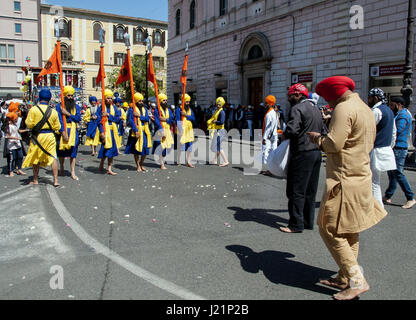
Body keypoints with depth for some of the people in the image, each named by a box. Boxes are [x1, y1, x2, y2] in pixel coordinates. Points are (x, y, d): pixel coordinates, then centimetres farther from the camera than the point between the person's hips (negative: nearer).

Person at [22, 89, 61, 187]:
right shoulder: (53, 111, -1)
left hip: (37, 136, -1)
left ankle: (35, 180, 23)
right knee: (53, 157, 3)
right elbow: (57, 127, 5)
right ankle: (55, 180, 0)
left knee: (36, 158, 13)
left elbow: (29, 124, -7)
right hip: (50, 136, 1)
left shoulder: (33, 109, -9)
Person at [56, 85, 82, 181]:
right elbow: (59, 120, -9)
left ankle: (72, 172, 1)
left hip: (73, 131, 1)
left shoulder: (76, 107, 8)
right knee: (62, 150, 9)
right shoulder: (59, 106, 0)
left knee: (73, 151, -2)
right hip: (62, 130, -1)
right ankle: (61, 168, 32)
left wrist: (68, 114, -13)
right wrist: (63, 132, -19)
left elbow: (78, 119, -3)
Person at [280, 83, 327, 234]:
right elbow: (324, 132, 20)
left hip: (302, 154, -9)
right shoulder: (315, 109, 18)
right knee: (310, 190, 14)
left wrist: (284, 135, -5)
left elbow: (292, 130, -24)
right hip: (316, 153, 9)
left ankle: (296, 224, 2)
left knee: (296, 190, -2)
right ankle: (308, 221, 23)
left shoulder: (297, 108, -10)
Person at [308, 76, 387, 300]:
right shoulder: (366, 109, 16)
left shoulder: (344, 109, -15)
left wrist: (317, 138, -4)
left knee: (330, 230, -3)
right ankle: (344, 278, 26)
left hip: (345, 180, -10)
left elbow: (333, 144, -24)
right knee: (350, 232, 15)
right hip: (361, 176, 10)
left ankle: (357, 281, 0)